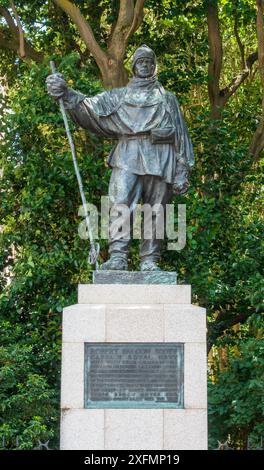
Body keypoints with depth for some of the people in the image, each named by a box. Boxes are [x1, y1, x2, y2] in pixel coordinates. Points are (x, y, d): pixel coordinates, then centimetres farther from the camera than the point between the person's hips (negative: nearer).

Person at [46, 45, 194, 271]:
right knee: (121, 203, -17)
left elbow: (180, 135, 14)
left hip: (159, 157, 0)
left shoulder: (167, 98, 20)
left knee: (154, 211, -3)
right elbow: (91, 106, 8)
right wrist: (66, 93, -11)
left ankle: (150, 261, -2)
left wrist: (182, 171, 4)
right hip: (128, 155, 0)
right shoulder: (119, 95, 22)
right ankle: (118, 257, -24)